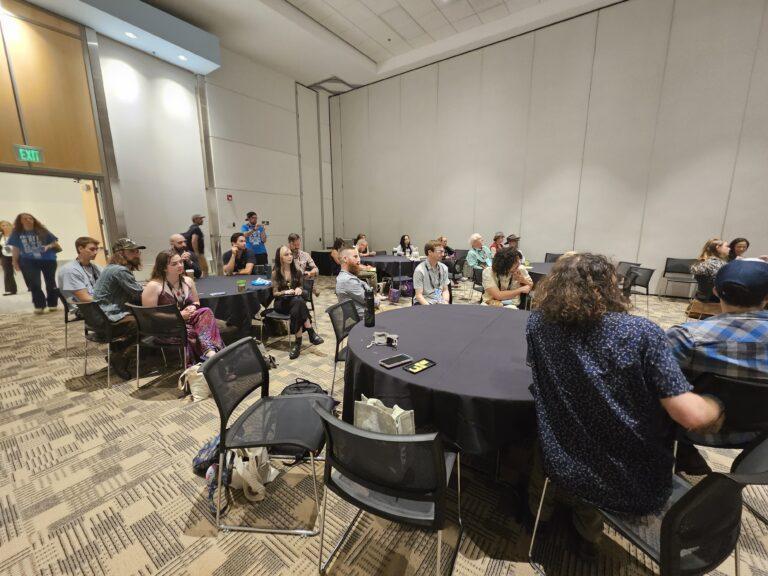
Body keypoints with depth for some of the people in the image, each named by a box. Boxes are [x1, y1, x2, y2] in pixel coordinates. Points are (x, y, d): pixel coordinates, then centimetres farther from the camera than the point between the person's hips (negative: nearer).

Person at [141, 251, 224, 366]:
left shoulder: (188, 281, 9)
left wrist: (192, 308, -3)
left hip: (186, 320, 5)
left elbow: (196, 302, 21)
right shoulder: (153, 286, -9)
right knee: (191, 333, -36)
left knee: (206, 312, -28)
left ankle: (210, 352, -46)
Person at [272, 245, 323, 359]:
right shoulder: (276, 272, -1)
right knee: (298, 302, -36)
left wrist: (299, 289, -10)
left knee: (296, 311, -36)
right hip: (281, 302, -2)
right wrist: (285, 292, -22)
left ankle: (298, 342, -34)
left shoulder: (297, 270, 7)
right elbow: (274, 293, -2)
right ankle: (311, 333, -35)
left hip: (296, 300, 3)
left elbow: (301, 287, 15)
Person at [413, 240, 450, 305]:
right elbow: (419, 295, -11)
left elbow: (445, 290, 12)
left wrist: (445, 303, -7)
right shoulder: (419, 270, -9)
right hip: (424, 303, -4)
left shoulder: (444, 268, 7)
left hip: (440, 302, 5)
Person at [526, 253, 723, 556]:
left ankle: (542, 507, 56)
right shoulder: (642, 332, -20)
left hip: (567, 471, 0)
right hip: (640, 483, 1)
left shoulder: (539, 323, -14)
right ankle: (588, 531, 51)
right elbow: (693, 417, -19)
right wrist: (716, 405, 2)